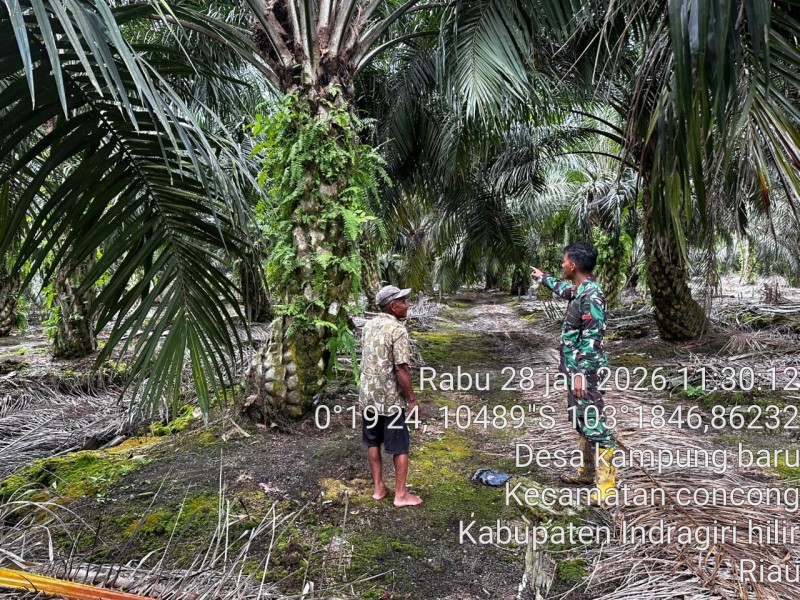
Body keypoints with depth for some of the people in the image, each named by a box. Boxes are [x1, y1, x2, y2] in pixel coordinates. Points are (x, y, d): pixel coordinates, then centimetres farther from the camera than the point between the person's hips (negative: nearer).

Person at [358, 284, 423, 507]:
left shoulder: (369, 325, 5)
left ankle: (378, 488, 28)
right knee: (400, 447, 7)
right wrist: (411, 399, -12)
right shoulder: (398, 330, -19)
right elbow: (402, 369, -21)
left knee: (373, 442, 17)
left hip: (367, 395, 7)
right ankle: (400, 494, 16)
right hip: (390, 399, -7)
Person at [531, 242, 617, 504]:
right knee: (580, 420, 18)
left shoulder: (591, 295, -20)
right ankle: (588, 471, 31)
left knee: (594, 423, -4)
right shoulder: (580, 290, 9)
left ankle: (607, 482, 5)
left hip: (586, 371, -10)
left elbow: (592, 338, -24)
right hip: (576, 368, 10)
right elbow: (564, 290, 35)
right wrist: (543, 278, 48)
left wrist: (581, 373, -25)